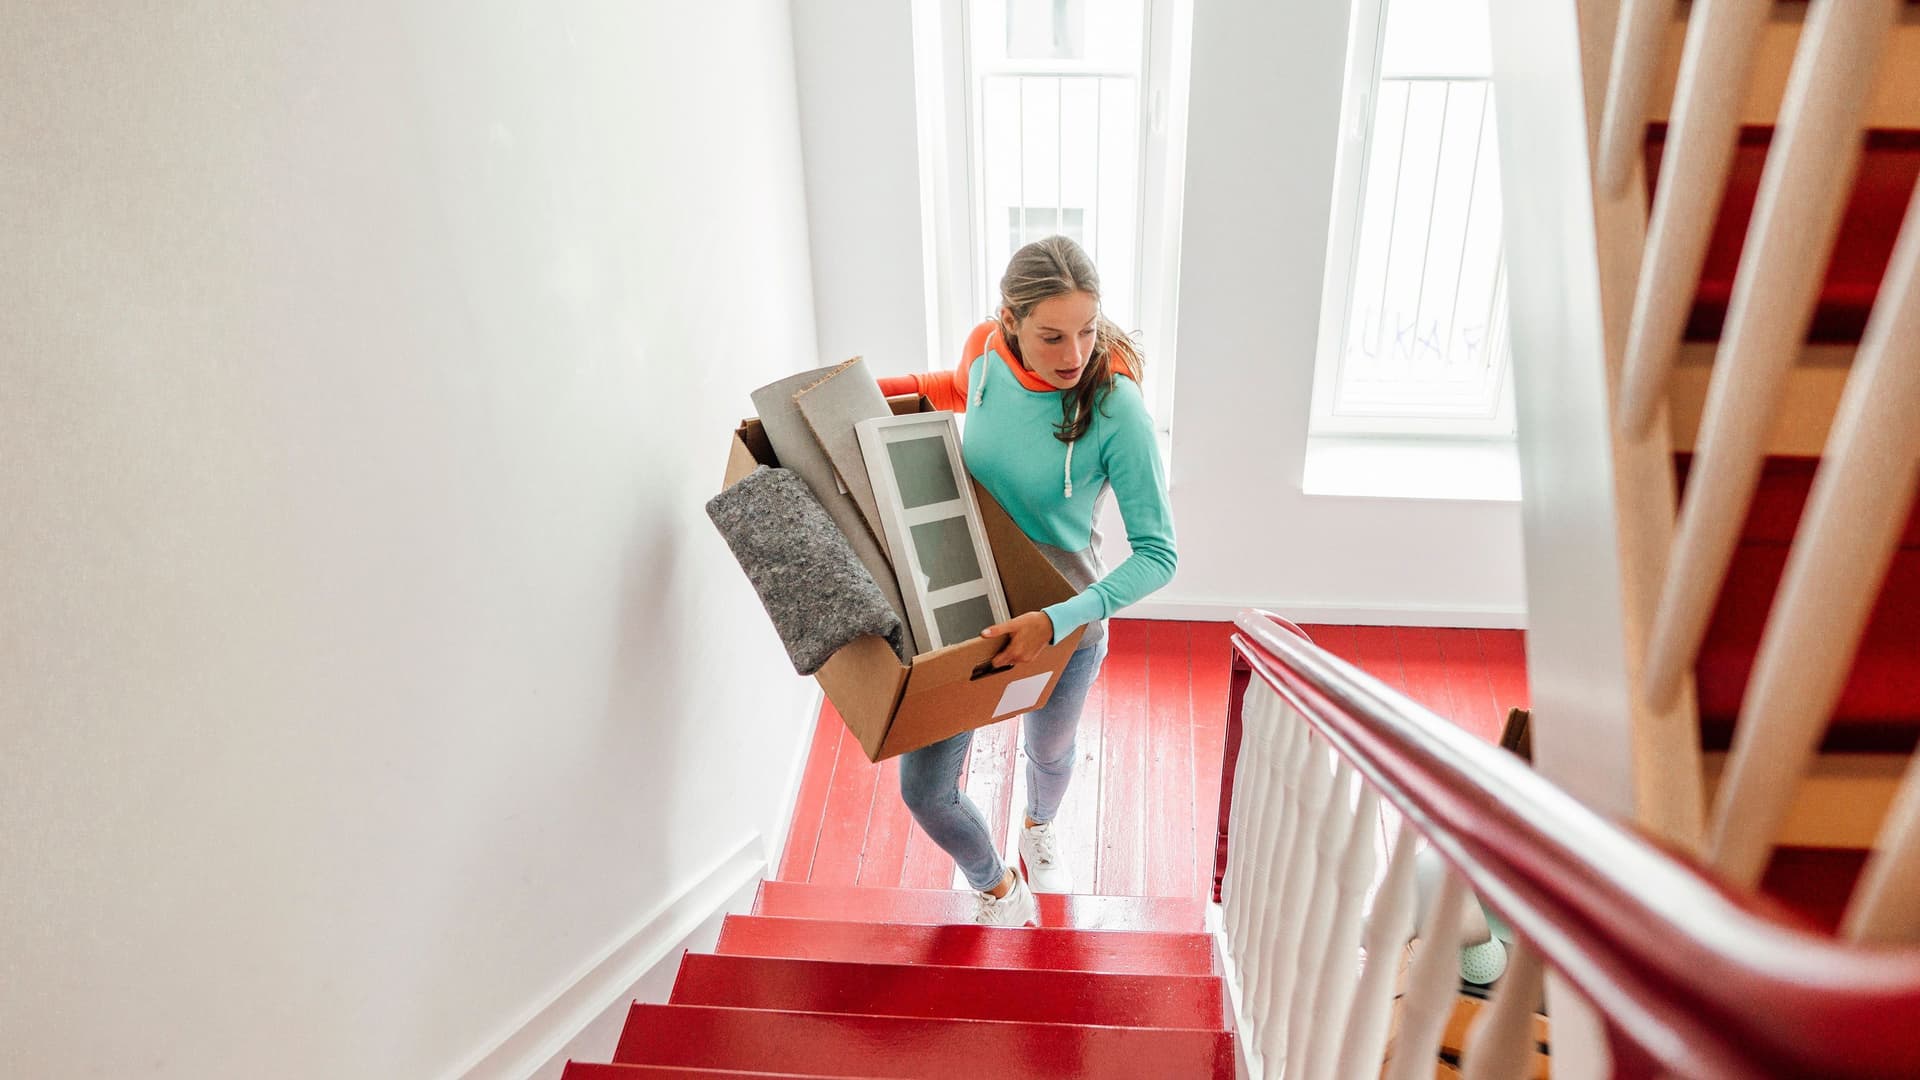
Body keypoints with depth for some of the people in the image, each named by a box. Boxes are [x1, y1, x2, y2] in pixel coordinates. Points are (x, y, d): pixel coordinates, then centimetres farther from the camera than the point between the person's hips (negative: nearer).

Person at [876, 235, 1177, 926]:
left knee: (1048, 752, 27)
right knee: (923, 789, 6)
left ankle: (1040, 829, 67)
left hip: (1065, 625, -3)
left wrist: (1058, 623, -37)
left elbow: (1157, 554, -26)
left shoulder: (1116, 410, -28)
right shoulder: (986, 359, -15)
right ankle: (998, 891, 39)